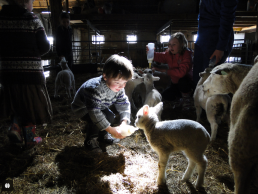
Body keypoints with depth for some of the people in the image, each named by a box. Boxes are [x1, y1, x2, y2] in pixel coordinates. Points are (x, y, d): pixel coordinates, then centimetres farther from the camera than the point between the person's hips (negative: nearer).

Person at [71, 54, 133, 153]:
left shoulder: (118, 88, -20)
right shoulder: (94, 88, -43)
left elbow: (124, 105, -17)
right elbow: (95, 112, -43)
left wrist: (124, 123, -33)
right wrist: (110, 130, -43)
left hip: (100, 107, 7)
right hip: (82, 108, -7)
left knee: (110, 117, -6)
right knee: (96, 120, -28)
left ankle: (102, 135, 20)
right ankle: (90, 140, -2)